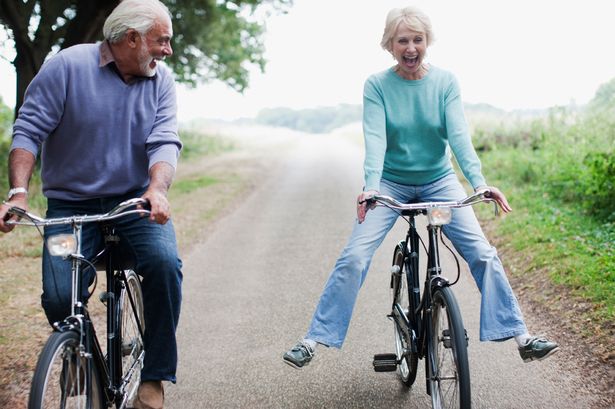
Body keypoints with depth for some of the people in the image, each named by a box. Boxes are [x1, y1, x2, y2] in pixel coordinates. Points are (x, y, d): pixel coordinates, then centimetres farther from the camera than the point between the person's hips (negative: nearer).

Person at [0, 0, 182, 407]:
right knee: (59, 297, -18)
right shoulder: (67, 66, -7)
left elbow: (165, 141, -8)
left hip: (135, 202, 2)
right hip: (72, 204, -1)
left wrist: (157, 189, -29)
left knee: (165, 263, -26)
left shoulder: (161, 80, 2)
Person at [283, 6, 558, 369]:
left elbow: (459, 134, -16)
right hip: (391, 183, -1)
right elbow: (375, 138, -20)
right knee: (354, 257, -15)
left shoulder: (445, 81, -6)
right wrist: (371, 186, -37)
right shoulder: (377, 85, -9)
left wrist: (479, 181, -31)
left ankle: (520, 335, 0)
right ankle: (314, 339, -7)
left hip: (439, 181, 1)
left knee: (483, 253, -9)